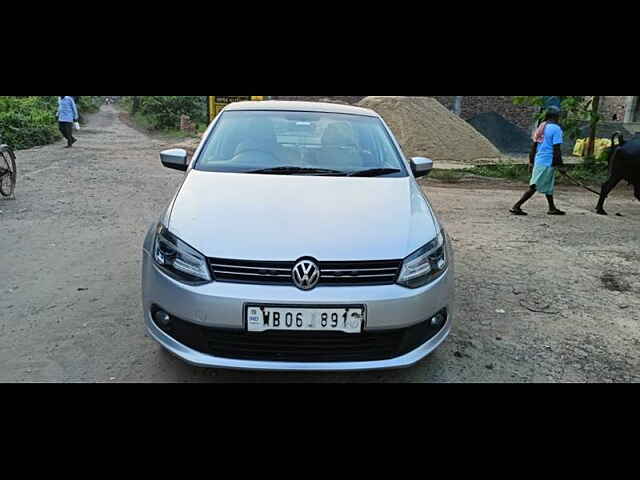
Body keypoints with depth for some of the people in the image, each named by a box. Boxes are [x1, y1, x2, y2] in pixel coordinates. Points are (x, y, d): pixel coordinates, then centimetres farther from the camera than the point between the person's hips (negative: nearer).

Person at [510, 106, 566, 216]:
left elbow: (534, 144, 12)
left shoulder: (541, 126, 10)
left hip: (539, 160, 9)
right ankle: (517, 206, -8)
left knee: (549, 186, 20)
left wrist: (532, 158, 17)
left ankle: (552, 208, 31)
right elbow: (557, 148, -17)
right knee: (534, 187, -6)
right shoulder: (556, 129, -13)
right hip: (548, 162, -9)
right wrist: (559, 163, -11)